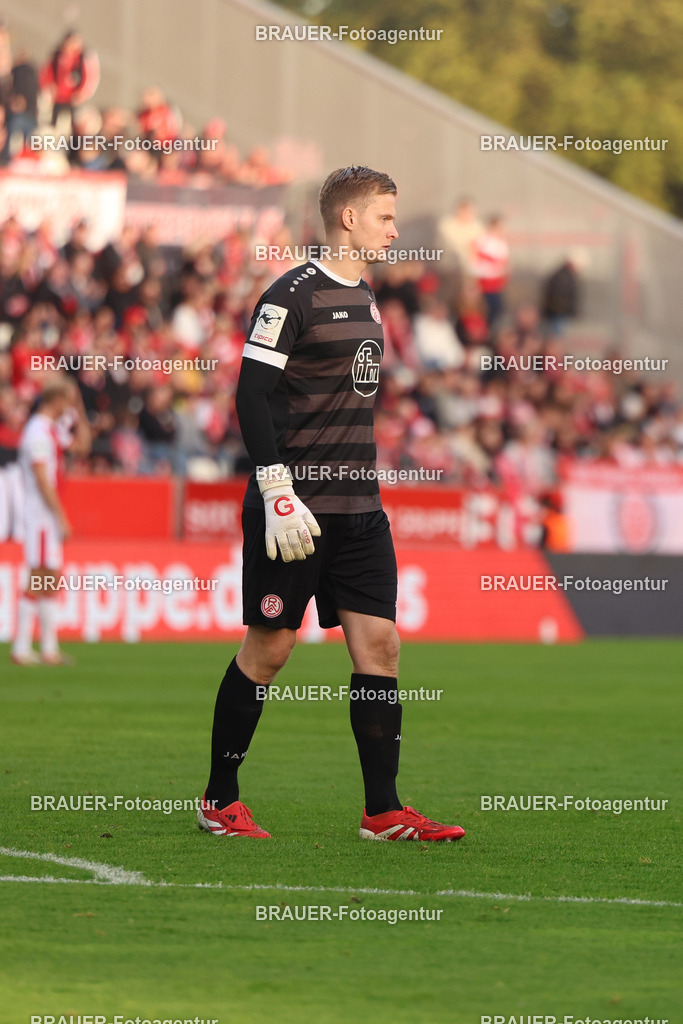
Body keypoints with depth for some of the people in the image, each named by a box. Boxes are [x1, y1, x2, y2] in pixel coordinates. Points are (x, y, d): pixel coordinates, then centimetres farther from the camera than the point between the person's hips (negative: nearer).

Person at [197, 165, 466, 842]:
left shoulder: (365, 300, 16)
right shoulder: (292, 296, -9)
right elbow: (252, 397, -14)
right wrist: (277, 493, -20)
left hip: (358, 508, 7)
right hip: (296, 509, -7)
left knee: (379, 643, 0)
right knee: (269, 647, -1)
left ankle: (383, 811, 3)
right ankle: (220, 799, 12)